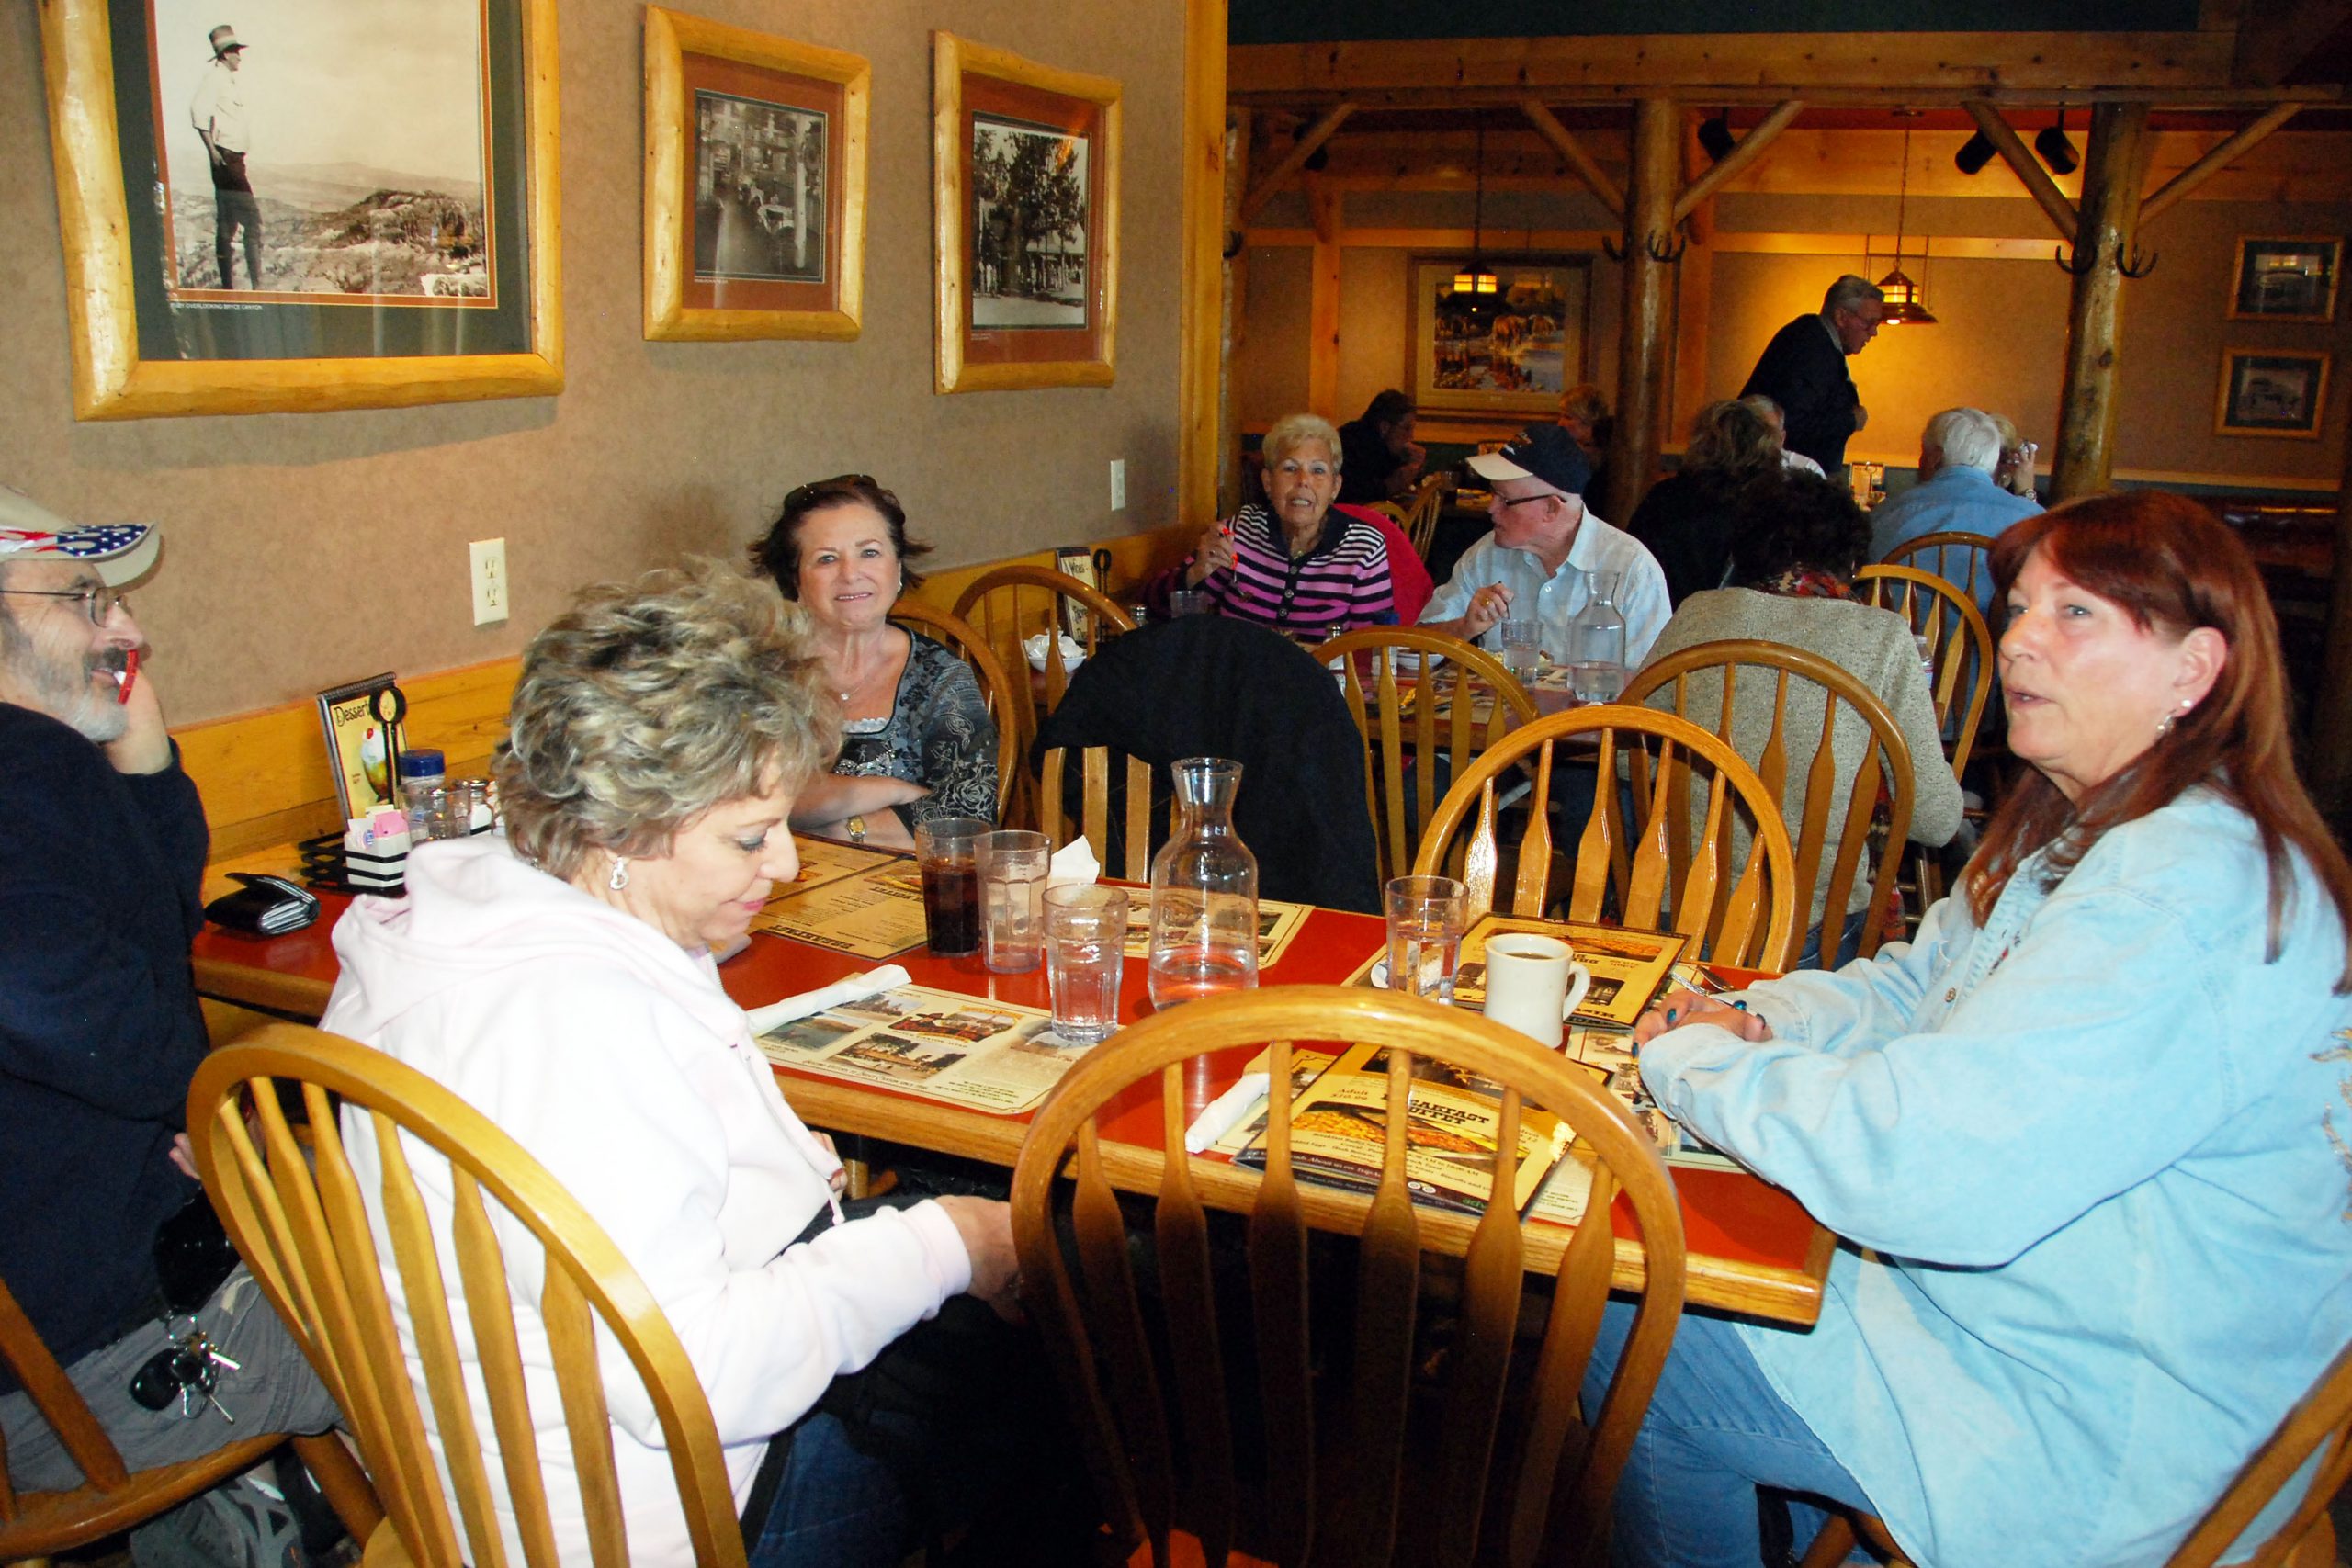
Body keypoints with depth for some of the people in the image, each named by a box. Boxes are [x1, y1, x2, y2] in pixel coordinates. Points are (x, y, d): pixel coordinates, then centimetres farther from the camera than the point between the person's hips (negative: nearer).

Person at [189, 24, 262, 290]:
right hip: (225, 156, -9)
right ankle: (257, 284, -14)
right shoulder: (213, 75, -8)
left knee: (227, 224, 10)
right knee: (252, 218, -13)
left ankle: (228, 284, 14)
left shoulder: (231, 80, 19)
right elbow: (199, 111, -19)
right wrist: (212, 150, -22)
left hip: (235, 158, 9)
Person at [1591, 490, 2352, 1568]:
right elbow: (1916, 985, 16)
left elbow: (1927, 1164, -35)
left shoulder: (2189, 894, -29)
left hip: (2093, 1445, -9)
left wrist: (1694, 1063, -20)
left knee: (1630, 1337, -6)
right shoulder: (2088, 837, 6)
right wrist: (1758, 1023, -6)